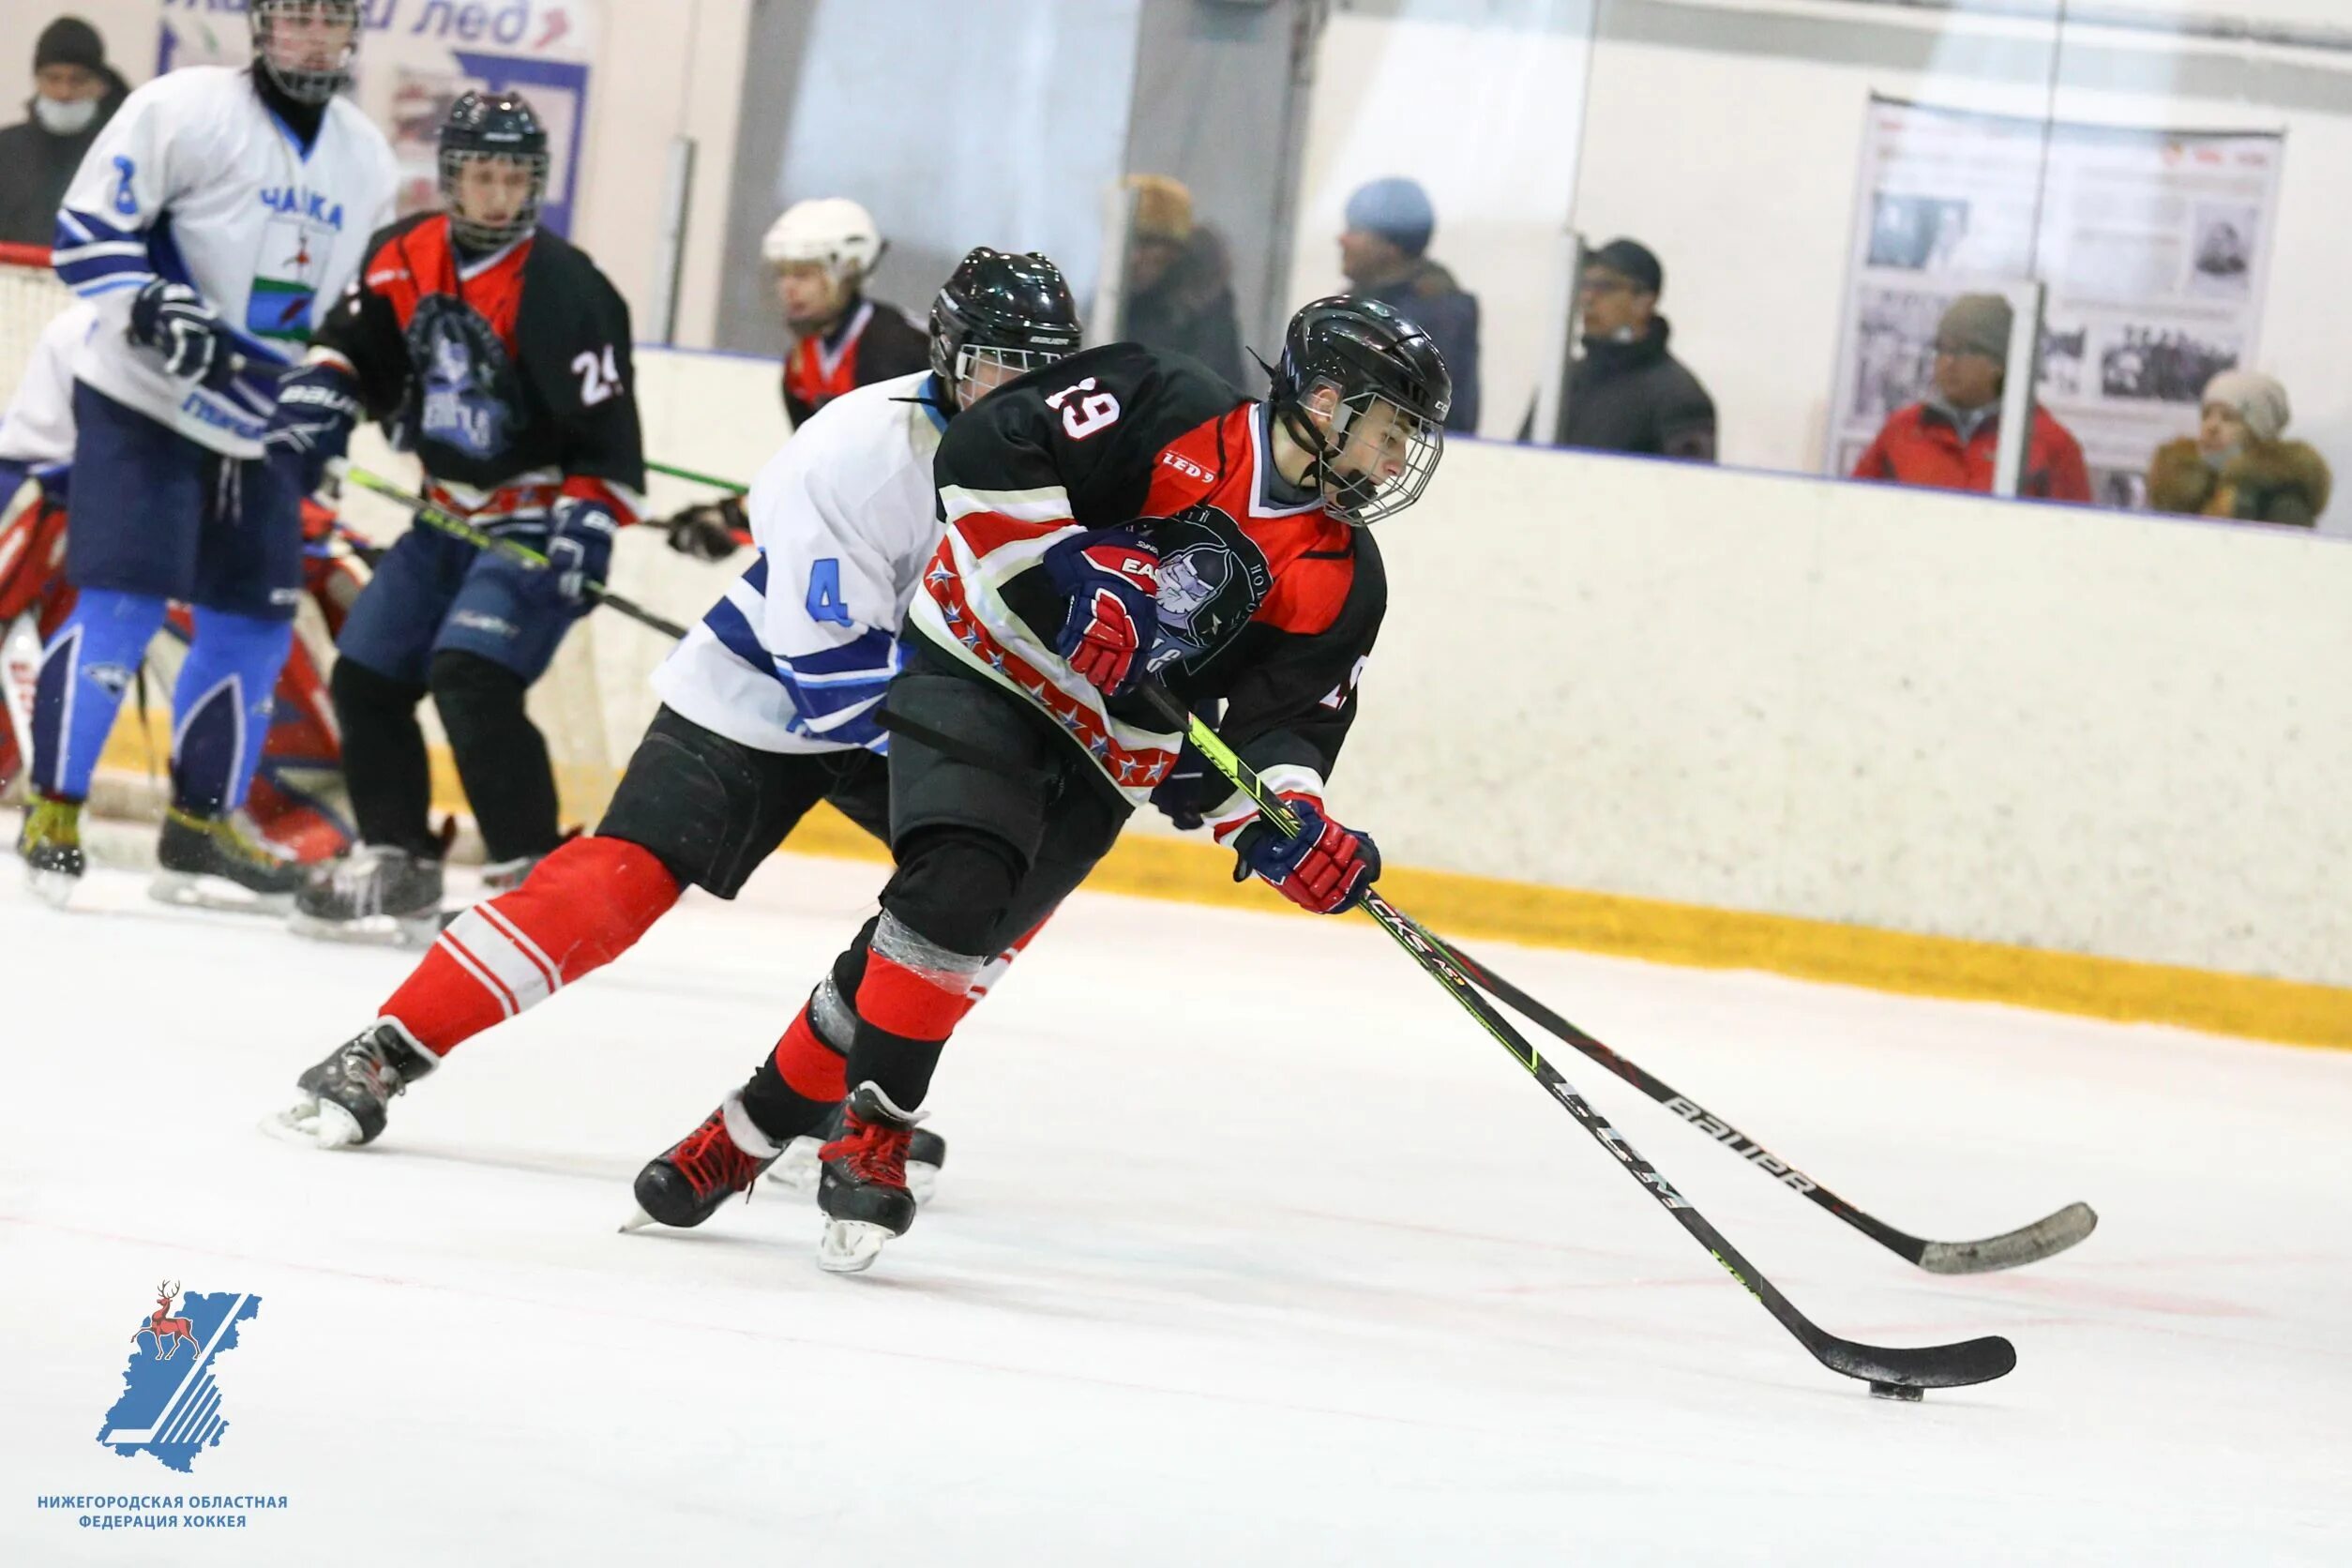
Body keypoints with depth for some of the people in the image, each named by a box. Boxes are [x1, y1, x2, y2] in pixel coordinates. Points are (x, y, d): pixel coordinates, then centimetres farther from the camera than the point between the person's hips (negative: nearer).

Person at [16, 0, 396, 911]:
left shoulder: (366, 161, 9)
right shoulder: (186, 110, -12)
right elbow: (86, 231, -14)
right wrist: (152, 309, -27)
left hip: (259, 429, 7)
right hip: (142, 406, -7)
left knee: (254, 625, 7)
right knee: (122, 606, -15)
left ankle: (199, 827, 18)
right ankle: (52, 814, -7)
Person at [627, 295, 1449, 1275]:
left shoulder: (1341, 583, 2)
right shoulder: (1168, 412, -13)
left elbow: (1281, 726, -1)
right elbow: (986, 456, -18)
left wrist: (1291, 828, -20)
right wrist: (1077, 573, -24)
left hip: (1097, 765, 5)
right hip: (984, 670, -5)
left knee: (953, 938, 1)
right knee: (957, 887, -26)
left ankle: (758, 1126, 15)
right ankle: (872, 1138, -14)